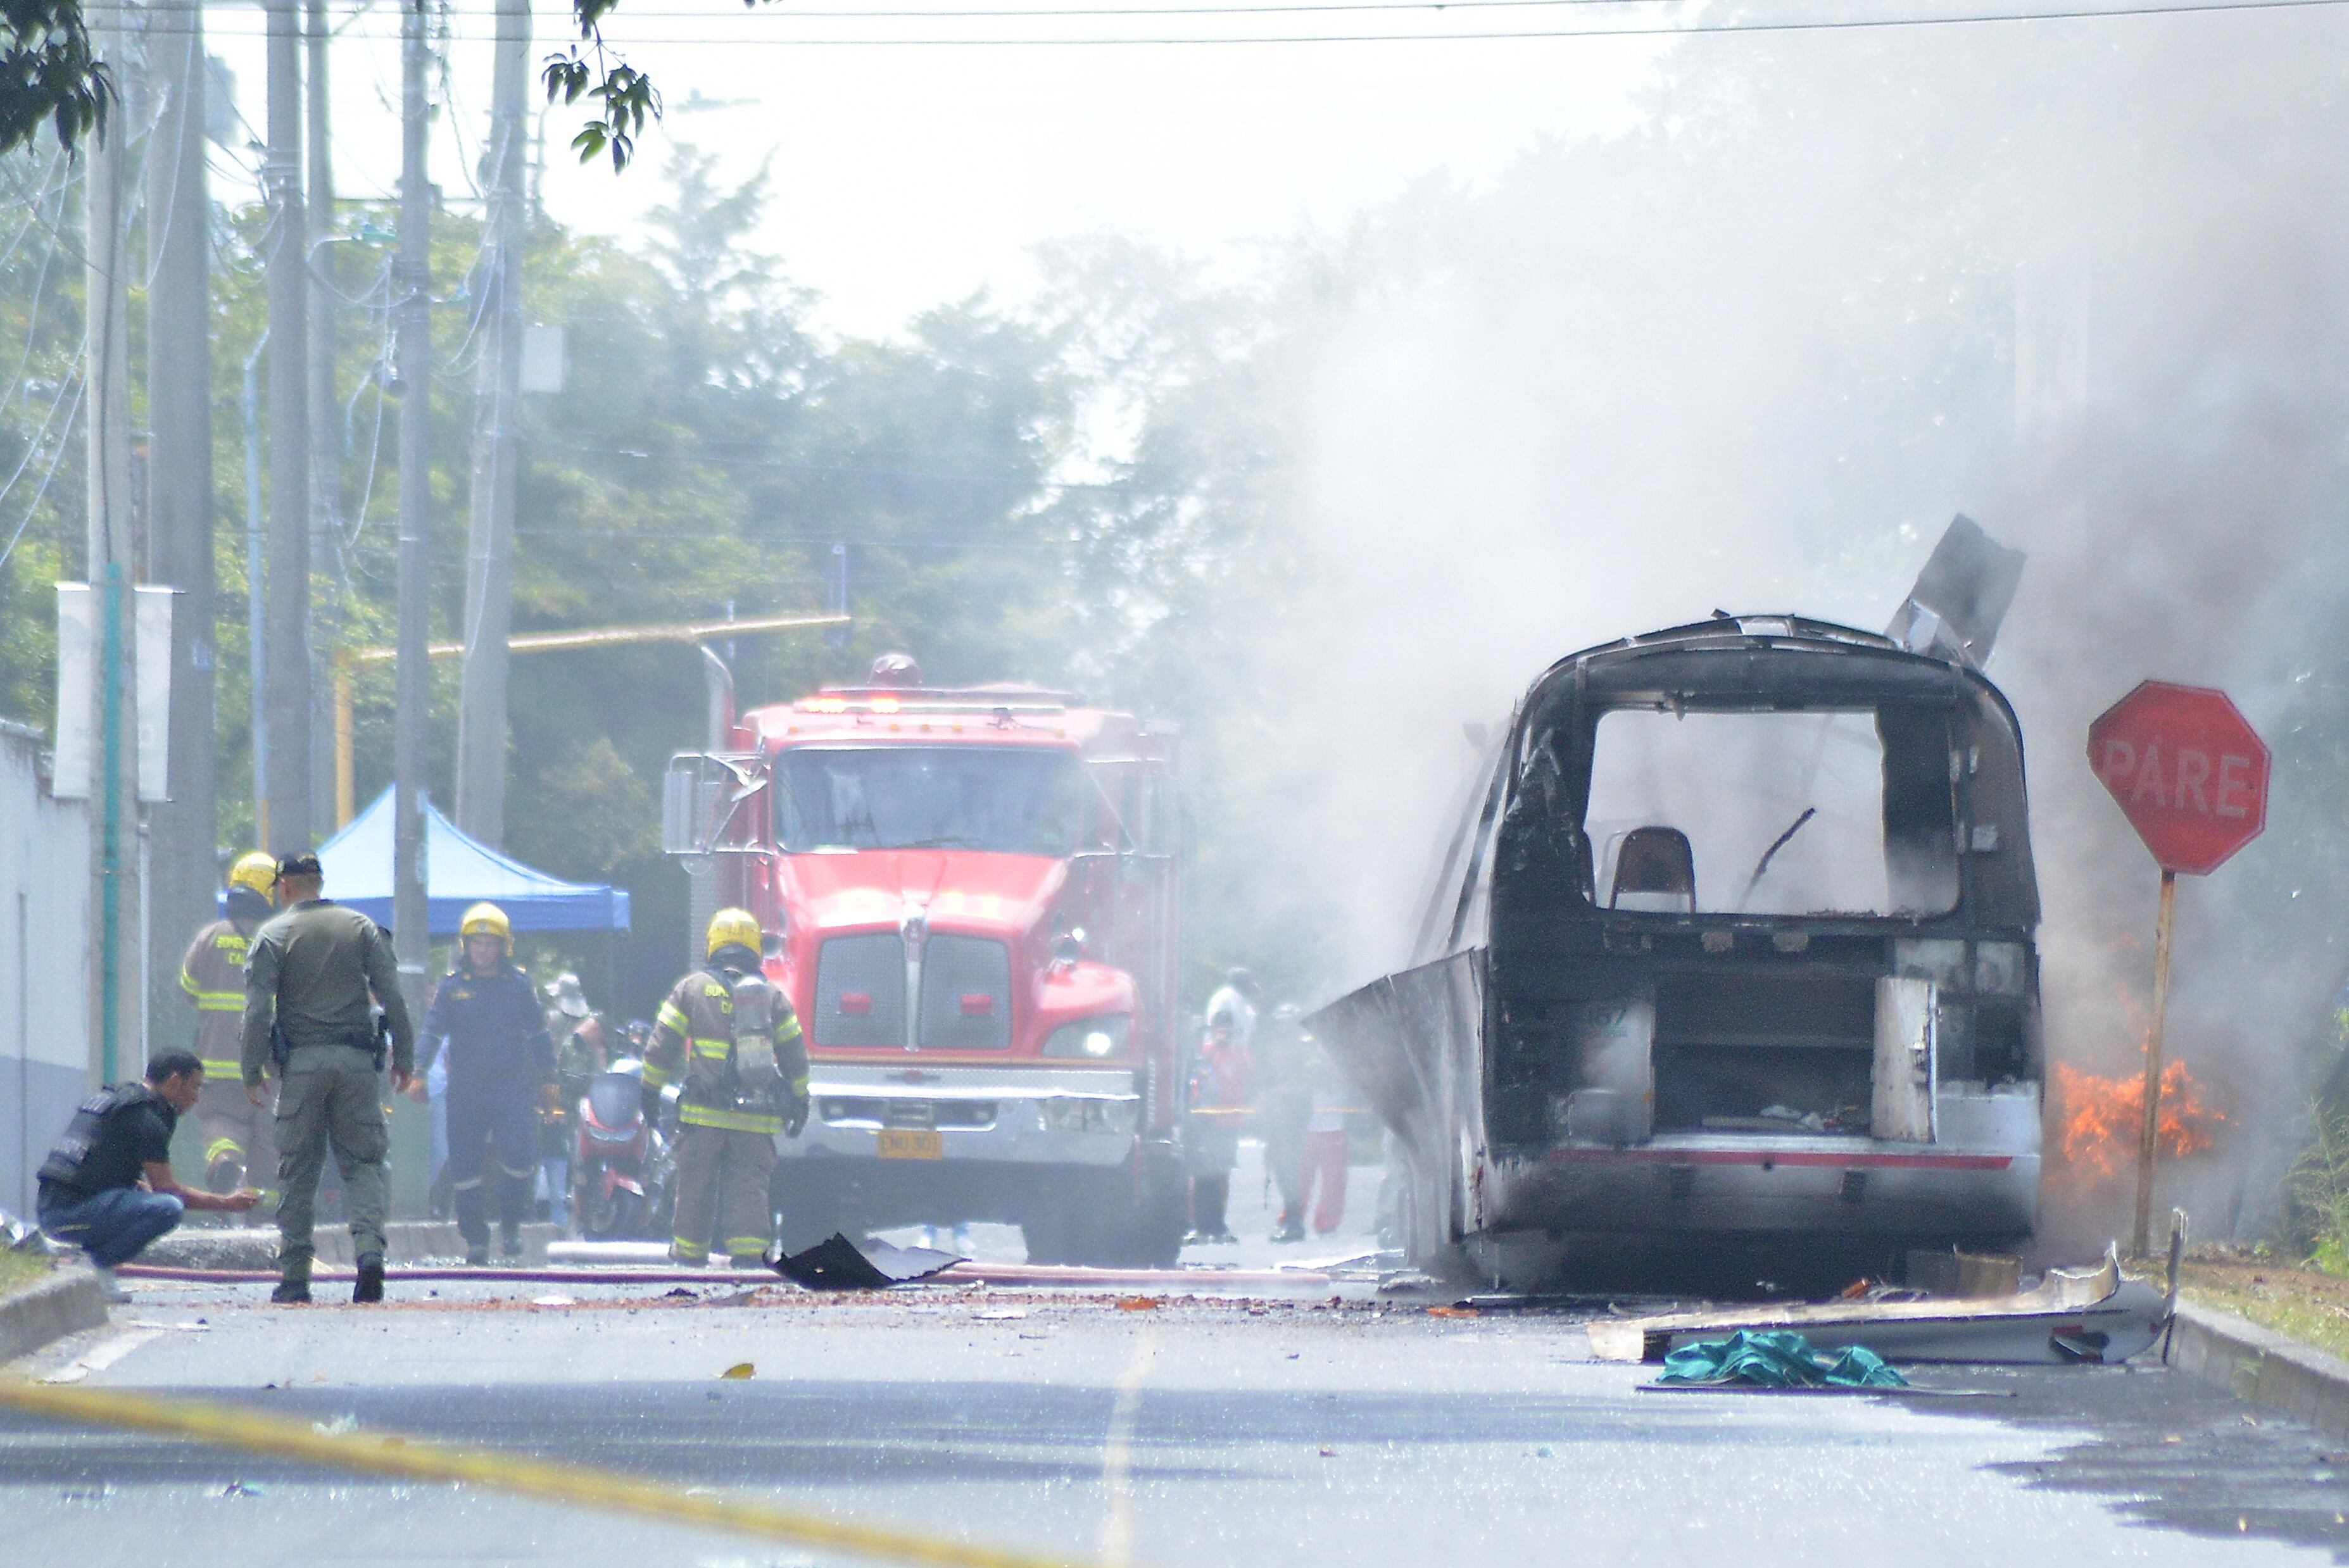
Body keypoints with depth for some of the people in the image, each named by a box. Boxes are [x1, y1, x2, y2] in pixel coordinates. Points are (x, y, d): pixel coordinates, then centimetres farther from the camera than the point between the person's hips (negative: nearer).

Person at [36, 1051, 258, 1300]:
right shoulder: (148, 1118, -8)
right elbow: (166, 1188, -7)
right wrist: (226, 1203, 3)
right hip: (74, 1212, -10)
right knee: (168, 1209, -22)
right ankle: (95, 1266, -13)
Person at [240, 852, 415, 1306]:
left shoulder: (273, 935, 0)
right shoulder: (361, 928, 8)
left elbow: (258, 1010, -6)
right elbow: (392, 997, 4)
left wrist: (253, 1072, -1)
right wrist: (404, 1058, 9)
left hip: (301, 1062, -2)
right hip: (356, 1061, 2)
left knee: (298, 1171, 3)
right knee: (362, 1162, 4)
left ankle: (294, 1275, 3)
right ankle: (369, 1248, -18)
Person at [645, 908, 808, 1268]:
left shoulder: (692, 988, 4)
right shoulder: (772, 994, 9)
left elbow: (662, 1044, 4)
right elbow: (795, 1052, 12)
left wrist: (651, 1089, 13)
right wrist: (800, 1100, 20)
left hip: (706, 1114, -2)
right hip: (757, 1115, 2)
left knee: (696, 1182, 7)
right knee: (748, 1182, 3)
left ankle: (689, 1249, 13)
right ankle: (749, 1249, -9)